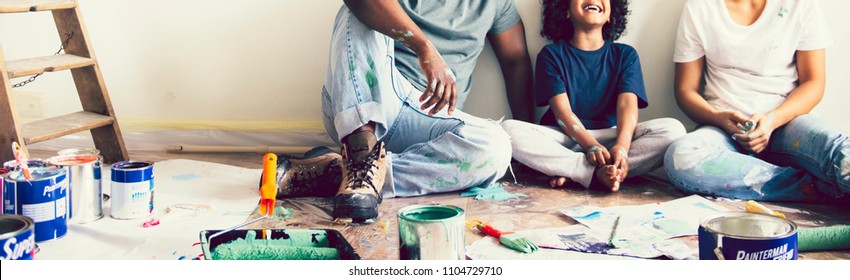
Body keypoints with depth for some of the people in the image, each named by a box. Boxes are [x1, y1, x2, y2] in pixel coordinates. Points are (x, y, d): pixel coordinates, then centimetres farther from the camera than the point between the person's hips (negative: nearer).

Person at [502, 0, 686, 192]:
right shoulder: (551, 54, 5)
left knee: (673, 129, -24)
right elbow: (562, 110, -7)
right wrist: (591, 146, -26)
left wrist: (622, 146, -27)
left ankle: (571, 172, -29)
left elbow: (627, 104, -6)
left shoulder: (625, 54, 10)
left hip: (610, 136, 2)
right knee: (509, 129, -30)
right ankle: (598, 173, -36)